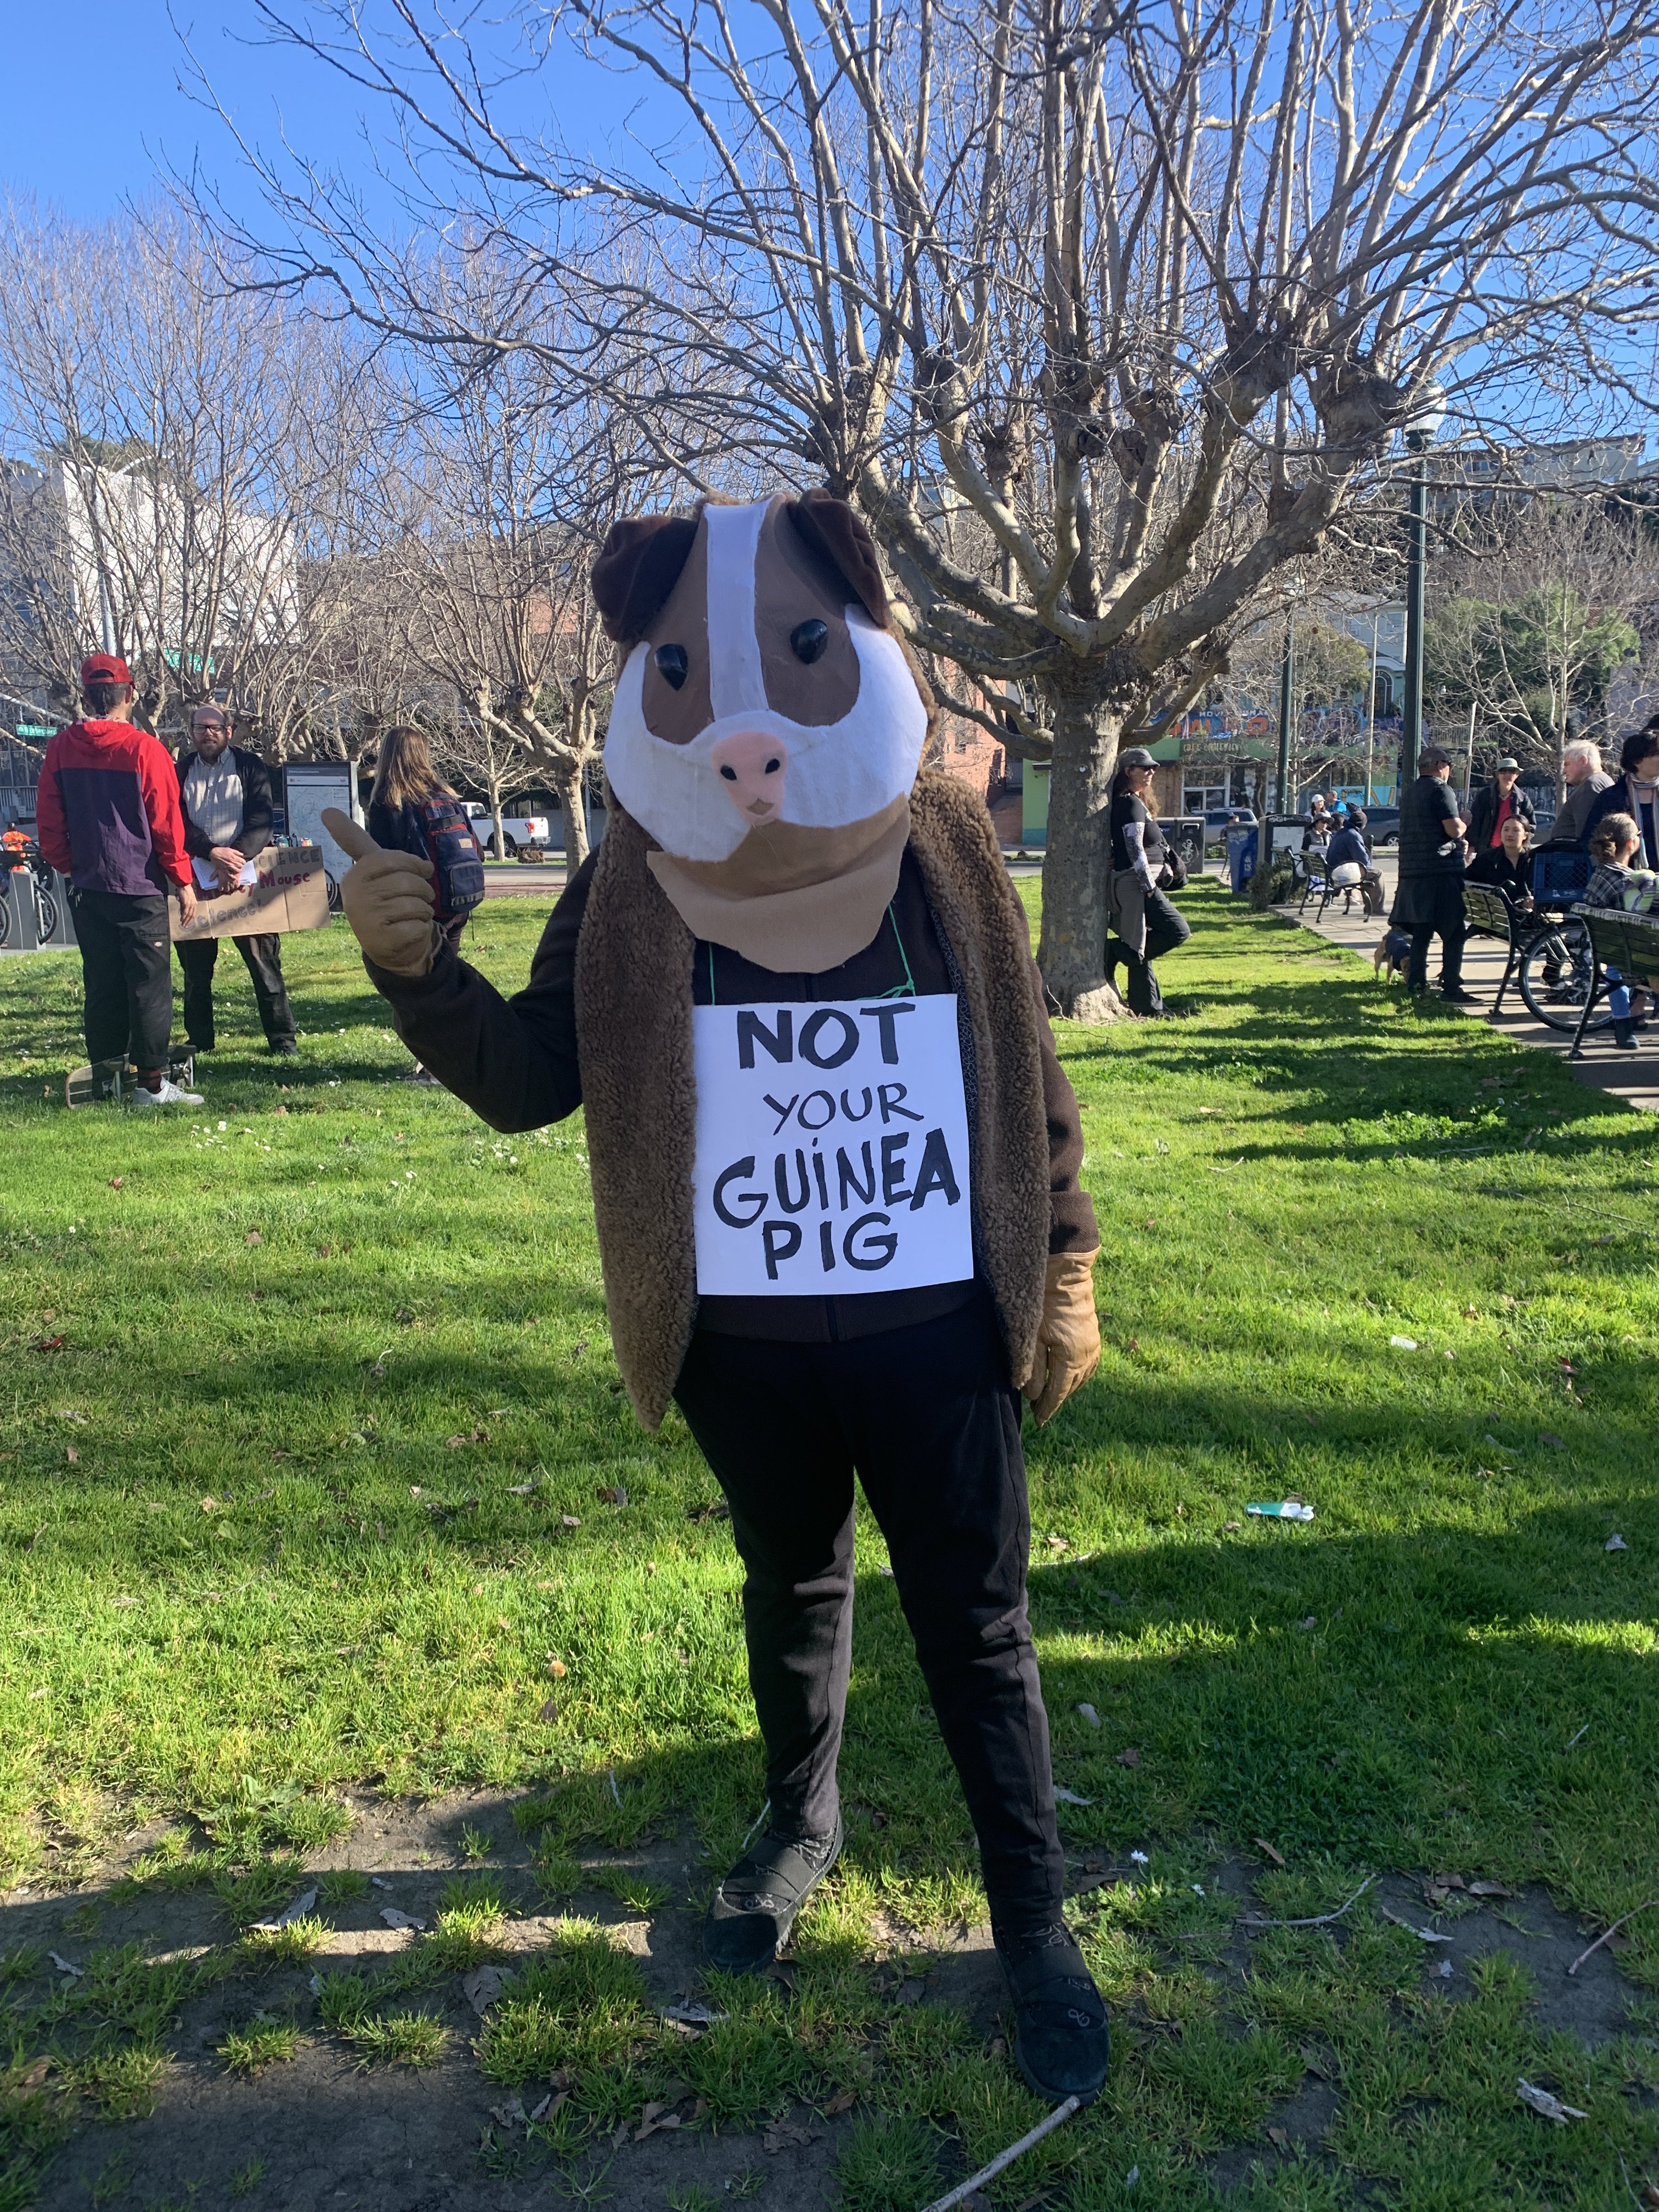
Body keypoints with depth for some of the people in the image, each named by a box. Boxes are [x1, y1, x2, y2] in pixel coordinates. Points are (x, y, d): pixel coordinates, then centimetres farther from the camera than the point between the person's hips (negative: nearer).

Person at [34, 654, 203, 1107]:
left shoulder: (60, 749, 2)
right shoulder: (143, 749, -11)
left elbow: (49, 822, 7)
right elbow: (167, 822, -9)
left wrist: (70, 867, 20)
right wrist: (183, 881, -1)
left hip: (87, 887, 5)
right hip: (140, 886, -5)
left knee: (102, 985, 11)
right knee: (150, 982, 0)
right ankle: (151, 1081, 0)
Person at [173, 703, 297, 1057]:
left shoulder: (250, 767, 5)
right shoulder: (180, 771, 9)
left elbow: (261, 822, -5)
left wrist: (236, 858, -20)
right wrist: (214, 853, -20)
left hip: (246, 875, -2)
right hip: (196, 878, 2)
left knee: (264, 963, -3)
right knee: (195, 968, 8)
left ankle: (282, 1038, 2)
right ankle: (200, 1040, 18)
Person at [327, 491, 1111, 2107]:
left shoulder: (944, 859, -7)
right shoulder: (636, 886, -6)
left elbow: (1027, 1082, 0)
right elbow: (531, 1083, -4)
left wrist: (1065, 1273, 2)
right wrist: (414, 966, -21)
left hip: (933, 1333, -1)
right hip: (742, 1342, 2)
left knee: (974, 1627, 9)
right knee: (790, 1586, 23)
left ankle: (1034, 1922, 28)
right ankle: (800, 1823, 48)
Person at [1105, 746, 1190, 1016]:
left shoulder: (1136, 803, 20)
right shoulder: (1131, 804, -12)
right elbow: (1135, 849, -18)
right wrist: (1150, 888, -19)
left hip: (1141, 882, 10)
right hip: (1136, 883, -10)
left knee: (1141, 950, 9)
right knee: (1178, 931, -13)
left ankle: (1146, 1008, 11)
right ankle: (1115, 952, -10)